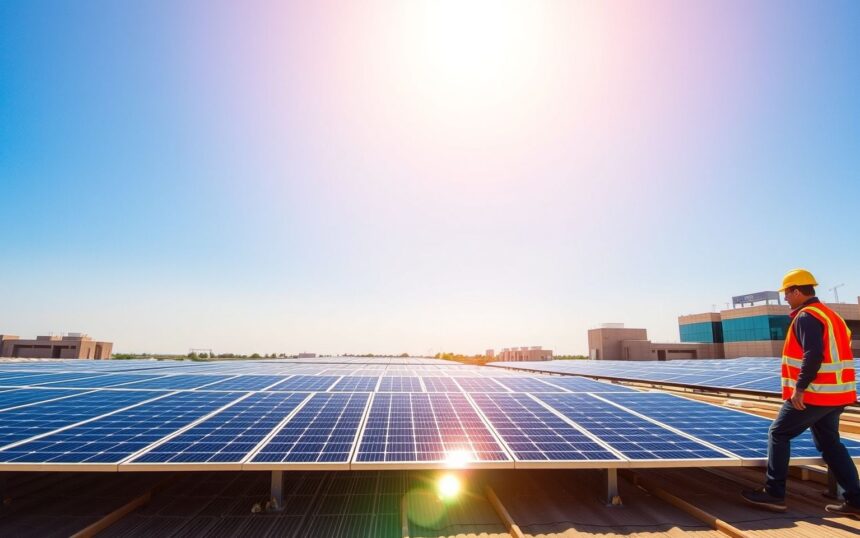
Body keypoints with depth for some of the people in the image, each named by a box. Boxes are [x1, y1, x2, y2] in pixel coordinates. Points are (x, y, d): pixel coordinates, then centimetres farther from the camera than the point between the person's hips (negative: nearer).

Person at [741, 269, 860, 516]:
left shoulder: (806, 317, -15)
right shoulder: (831, 315, 15)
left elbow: (813, 355, -26)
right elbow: (833, 353, 18)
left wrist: (800, 387, -22)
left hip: (813, 394, -9)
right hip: (835, 394, 9)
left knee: (778, 434, 1)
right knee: (829, 443, 19)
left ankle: (774, 494, 6)